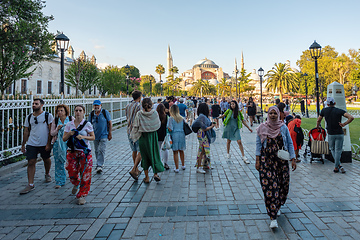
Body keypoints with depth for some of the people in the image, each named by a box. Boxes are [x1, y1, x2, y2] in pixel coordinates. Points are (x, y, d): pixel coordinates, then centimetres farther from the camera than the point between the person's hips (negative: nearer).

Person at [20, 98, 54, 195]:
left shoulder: (48, 116, -3)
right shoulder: (29, 117, 10)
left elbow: (51, 131, -5)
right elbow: (26, 132, 14)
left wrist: (48, 143, -11)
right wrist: (23, 145, 12)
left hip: (44, 144, -3)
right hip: (31, 144, 3)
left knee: (46, 160, 13)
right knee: (31, 163, -3)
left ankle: (47, 174, 42)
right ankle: (30, 184, 0)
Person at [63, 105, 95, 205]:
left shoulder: (87, 124, -2)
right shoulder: (69, 124, 5)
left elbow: (93, 137, -1)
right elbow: (64, 139, 7)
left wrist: (83, 137, -17)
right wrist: (69, 134, -14)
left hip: (85, 152, -2)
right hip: (72, 152, 2)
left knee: (85, 174, -3)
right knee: (72, 173, 4)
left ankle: (82, 195, 13)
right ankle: (76, 184, 40)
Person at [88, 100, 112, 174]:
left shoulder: (105, 112, -5)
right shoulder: (92, 114, 3)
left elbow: (110, 123, -2)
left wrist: (110, 134, -5)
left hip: (104, 135, -4)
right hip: (95, 135, 4)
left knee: (101, 150, -11)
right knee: (97, 151, 12)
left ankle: (99, 166, -9)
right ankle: (100, 163, 29)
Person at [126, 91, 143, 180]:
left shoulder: (127, 107, 9)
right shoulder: (139, 106, -12)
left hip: (129, 131, 7)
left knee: (134, 151, 17)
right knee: (140, 152, -2)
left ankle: (136, 170, 26)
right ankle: (133, 170, -14)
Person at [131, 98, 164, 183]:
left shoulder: (139, 114, -10)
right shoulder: (155, 113, -7)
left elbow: (136, 126, -7)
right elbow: (159, 124, 3)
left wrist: (133, 136, 6)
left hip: (143, 137, 0)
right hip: (153, 136, 0)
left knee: (145, 156, 10)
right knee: (155, 154, 14)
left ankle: (147, 177, 16)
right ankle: (155, 173, 4)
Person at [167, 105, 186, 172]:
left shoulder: (171, 118, -10)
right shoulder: (182, 118, 4)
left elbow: (170, 129, -13)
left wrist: (167, 127, 6)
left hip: (174, 136, -4)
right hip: (182, 135, 5)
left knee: (175, 152, 2)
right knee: (181, 151, 18)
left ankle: (177, 168, 6)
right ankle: (183, 165, 30)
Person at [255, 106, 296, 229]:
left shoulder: (283, 127, 3)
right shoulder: (262, 128, 0)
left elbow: (289, 144, 7)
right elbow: (258, 144, 2)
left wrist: (293, 159, 2)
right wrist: (257, 160, -3)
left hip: (282, 160, 2)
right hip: (266, 160, -2)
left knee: (283, 184, 8)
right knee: (269, 186, -7)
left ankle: (277, 206, 36)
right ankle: (273, 217, -2)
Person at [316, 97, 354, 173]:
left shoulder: (324, 110, 1)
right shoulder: (340, 111, -4)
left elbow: (318, 120, 13)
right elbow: (351, 117, -17)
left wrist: (318, 126, 32)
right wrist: (344, 124, -6)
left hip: (330, 134, 1)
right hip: (339, 134, -1)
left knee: (332, 149, 17)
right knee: (338, 150, 6)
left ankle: (339, 165, 10)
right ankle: (336, 167, 8)